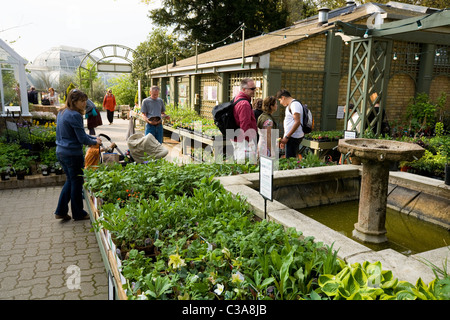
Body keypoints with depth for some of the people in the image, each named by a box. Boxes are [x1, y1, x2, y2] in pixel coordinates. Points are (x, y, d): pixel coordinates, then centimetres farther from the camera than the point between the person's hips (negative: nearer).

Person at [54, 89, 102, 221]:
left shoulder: (62, 113, 10)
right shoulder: (75, 116, -20)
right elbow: (82, 138, -18)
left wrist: (93, 138, 11)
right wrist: (95, 142, -1)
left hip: (60, 152, 9)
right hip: (73, 154, -9)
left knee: (70, 180, 21)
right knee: (76, 183, 6)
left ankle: (61, 211, 25)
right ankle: (78, 213, 21)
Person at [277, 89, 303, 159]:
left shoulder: (294, 104, -12)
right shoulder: (290, 105, 20)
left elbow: (297, 122, -21)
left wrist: (287, 137, -21)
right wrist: (285, 138, 18)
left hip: (293, 137, -10)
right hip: (291, 137, 10)